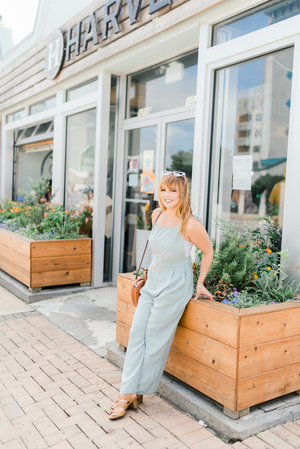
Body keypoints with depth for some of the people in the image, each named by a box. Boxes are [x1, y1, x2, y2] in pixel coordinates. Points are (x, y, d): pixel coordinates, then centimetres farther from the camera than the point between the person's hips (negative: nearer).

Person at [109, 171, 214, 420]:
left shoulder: (190, 225, -19)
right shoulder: (157, 215, 1)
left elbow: (208, 251, -4)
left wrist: (200, 283, 0)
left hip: (175, 287, -7)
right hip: (153, 281, 7)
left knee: (155, 339, 0)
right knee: (137, 333, 2)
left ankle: (134, 394, 15)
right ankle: (128, 391, 12)